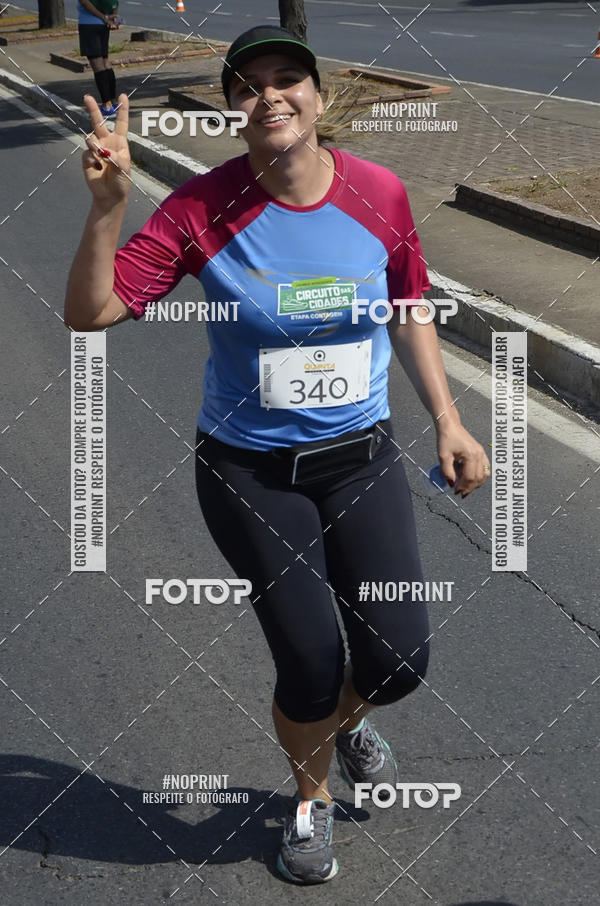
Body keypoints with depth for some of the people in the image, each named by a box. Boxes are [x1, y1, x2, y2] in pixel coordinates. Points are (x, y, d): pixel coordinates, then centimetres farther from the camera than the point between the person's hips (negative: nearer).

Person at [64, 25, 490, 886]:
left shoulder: (380, 194, -8)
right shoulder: (203, 208, -16)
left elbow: (409, 312, 8)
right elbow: (88, 313, -20)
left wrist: (448, 421, 4)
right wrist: (109, 203, -32)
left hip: (362, 457, 3)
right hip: (250, 471, -2)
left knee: (399, 659, -1)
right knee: (311, 667, -2)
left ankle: (347, 720, 41)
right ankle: (311, 797, 34)